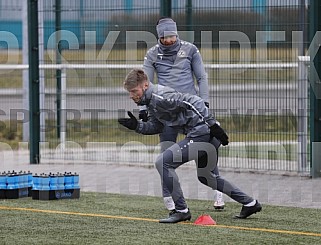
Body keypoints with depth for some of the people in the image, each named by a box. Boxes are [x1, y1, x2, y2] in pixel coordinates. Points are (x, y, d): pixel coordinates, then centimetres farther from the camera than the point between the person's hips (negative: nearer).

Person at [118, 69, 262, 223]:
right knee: (205, 177, 27)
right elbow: (156, 126, 21)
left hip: (203, 134, -11)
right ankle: (250, 204, 35)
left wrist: (212, 124, -25)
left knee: (162, 162, -12)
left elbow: (194, 102, -23)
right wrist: (136, 125, 4)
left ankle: (181, 210, -6)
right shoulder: (151, 101, 13)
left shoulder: (160, 97, -18)